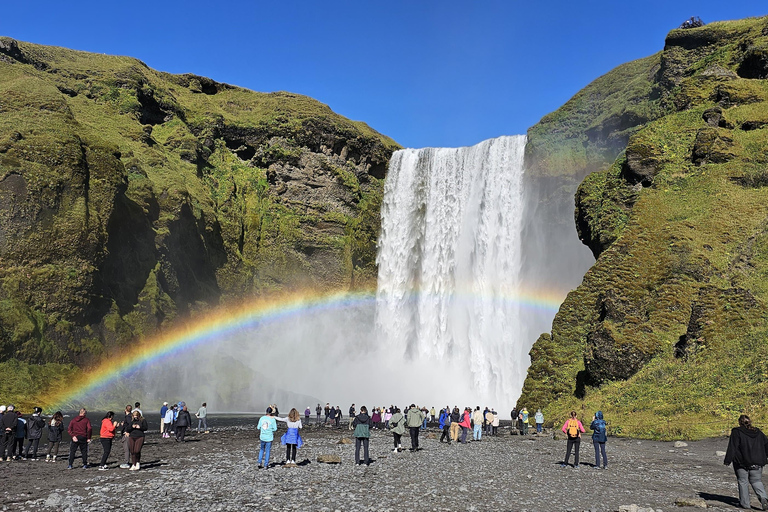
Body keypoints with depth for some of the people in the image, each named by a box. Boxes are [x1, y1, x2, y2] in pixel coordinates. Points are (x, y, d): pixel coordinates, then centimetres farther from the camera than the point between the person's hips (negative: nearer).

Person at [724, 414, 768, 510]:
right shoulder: (758, 432, 8)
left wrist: (727, 460, -6)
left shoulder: (736, 432, -7)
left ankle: (745, 503, 8)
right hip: (757, 463, 4)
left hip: (742, 463, -4)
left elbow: (732, 447, -11)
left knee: (743, 482, 6)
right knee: (756, 481, 14)